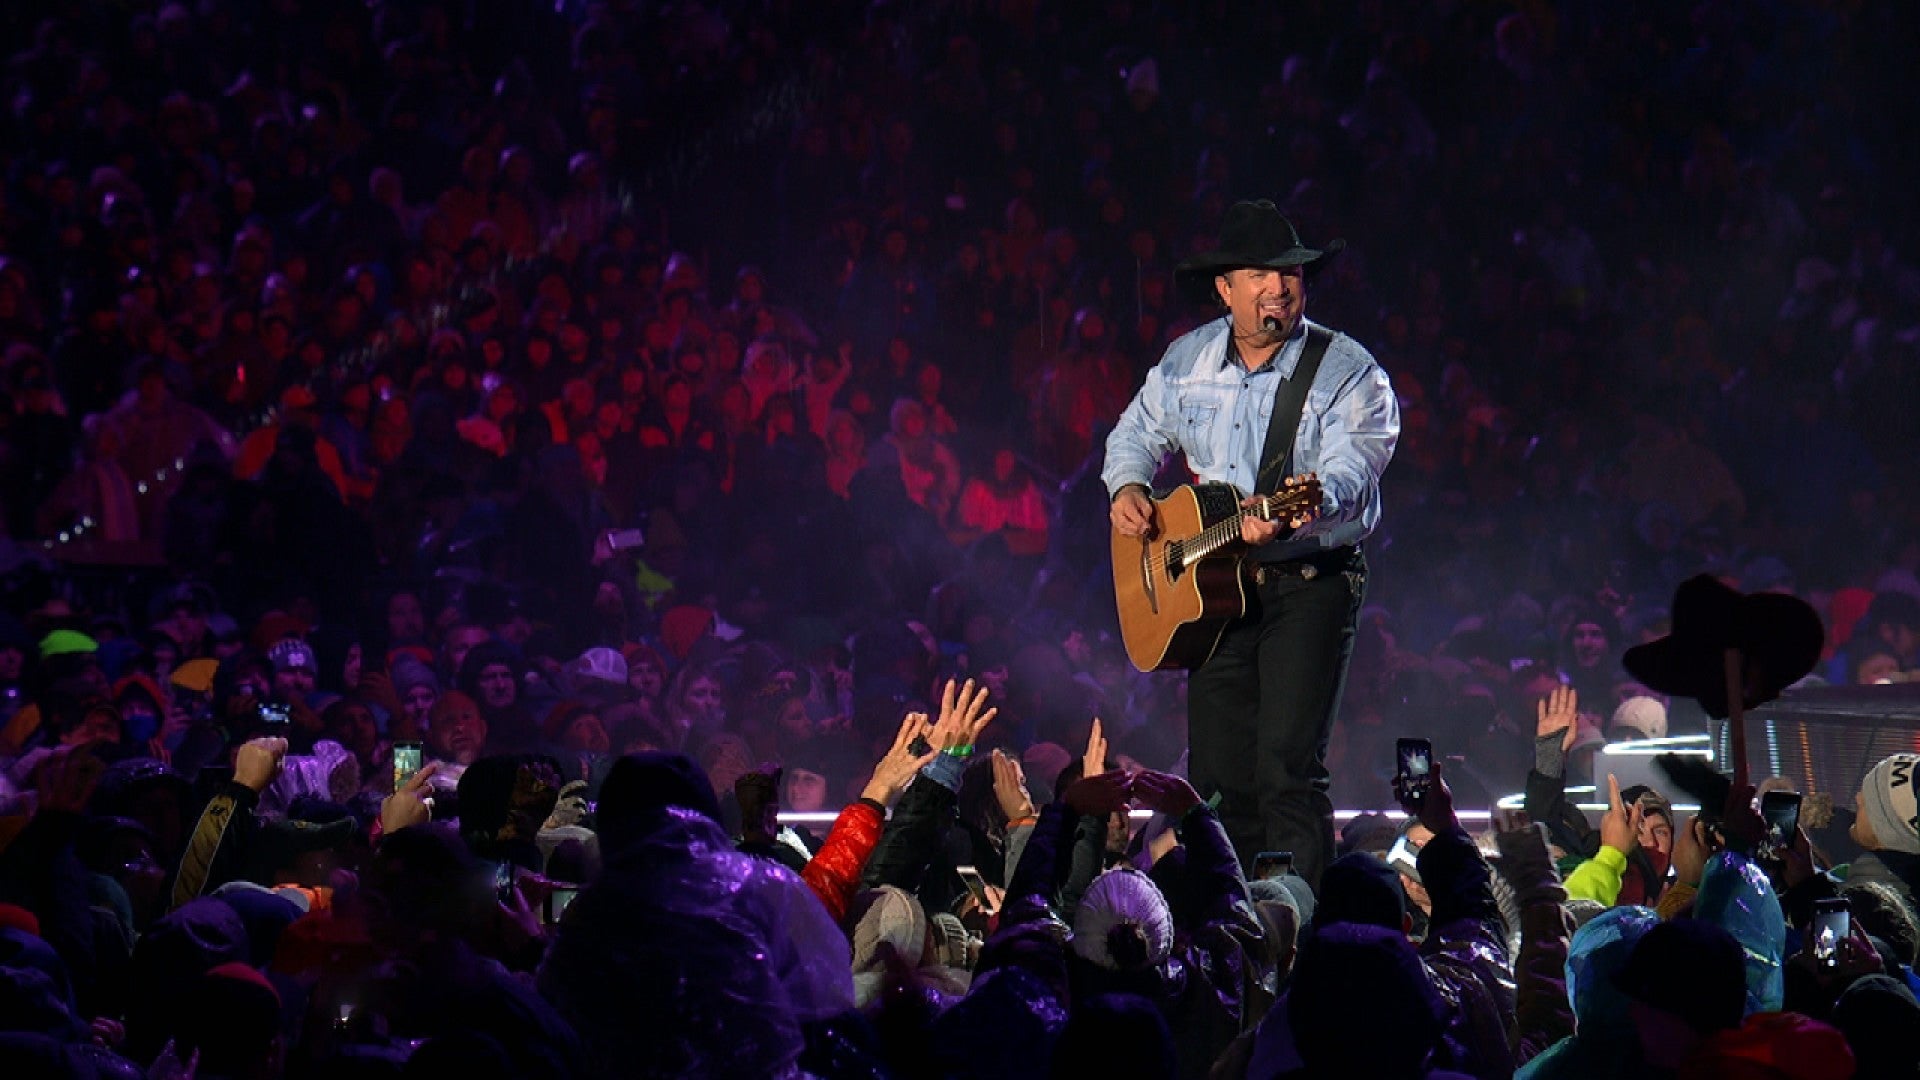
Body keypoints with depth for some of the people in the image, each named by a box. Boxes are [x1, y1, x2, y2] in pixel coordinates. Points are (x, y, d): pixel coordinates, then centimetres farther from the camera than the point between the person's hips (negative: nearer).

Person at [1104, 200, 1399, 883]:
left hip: (1310, 584, -5)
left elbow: (1351, 469, -22)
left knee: (1289, 767, -15)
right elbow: (1138, 433, 23)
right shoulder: (1187, 361, 8)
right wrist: (1128, 488, 1)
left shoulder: (1347, 371, -8)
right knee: (1218, 774, 6)